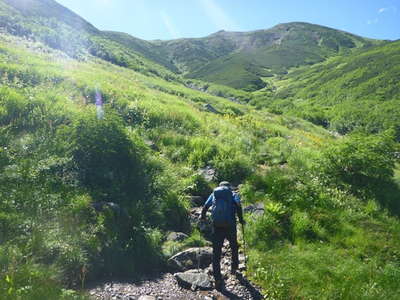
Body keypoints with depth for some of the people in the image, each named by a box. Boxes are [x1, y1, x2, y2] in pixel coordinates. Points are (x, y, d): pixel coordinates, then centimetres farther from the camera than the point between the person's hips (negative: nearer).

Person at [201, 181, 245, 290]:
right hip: (230, 225, 0)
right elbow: (238, 206, -6)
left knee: (216, 252, 5)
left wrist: (203, 217, 23)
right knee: (234, 246, 26)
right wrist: (241, 220, 4)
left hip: (216, 225, 1)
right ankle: (234, 268, 38)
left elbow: (205, 207, 9)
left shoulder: (214, 194, 18)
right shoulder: (233, 194, 13)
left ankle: (217, 279, 0)